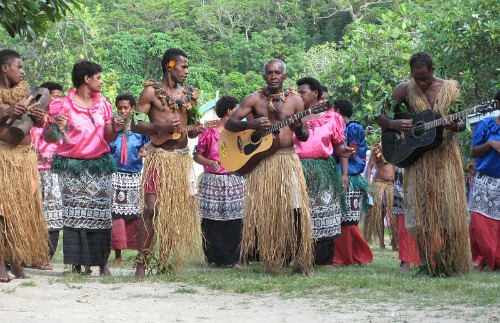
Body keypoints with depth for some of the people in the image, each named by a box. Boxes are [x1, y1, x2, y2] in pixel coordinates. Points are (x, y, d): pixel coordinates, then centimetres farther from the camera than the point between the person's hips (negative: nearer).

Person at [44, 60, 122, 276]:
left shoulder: (103, 104, 13)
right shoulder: (63, 105, 0)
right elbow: (48, 138, 0)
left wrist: (116, 129, -3)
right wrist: (57, 127, -20)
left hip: (99, 167, 3)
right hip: (72, 168, -3)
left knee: (101, 214, -3)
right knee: (74, 215, -7)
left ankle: (102, 262, 2)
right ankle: (77, 263, -2)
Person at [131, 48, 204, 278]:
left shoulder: (190, 93, 14)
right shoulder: (152, 91, -1)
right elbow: (136, 124, -5)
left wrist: (195, 130, -1)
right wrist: (161, 127, -18)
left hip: (183, 157, 5)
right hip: (159, 156, -5)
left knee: (175, 210, 5)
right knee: (152, 209, -11)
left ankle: (163, 261, 12)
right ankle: (142, 262, -8)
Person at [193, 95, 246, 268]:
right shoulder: (209, 132, -1)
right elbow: (197, 155, -1)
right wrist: (209, 162, -18)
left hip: (236, 181, 4)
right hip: (213, 182, -3)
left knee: (235, 222, -2)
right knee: (213, 222, -3)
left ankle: (232, 259, 4)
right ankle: (214, 259, 6)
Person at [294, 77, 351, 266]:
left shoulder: (331, 117, 7)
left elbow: (339, 146, 9)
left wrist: (344, 151, -9)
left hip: (324, 171, 0)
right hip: (299, 171, 0)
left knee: (325, 213, 0)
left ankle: (325, 259, 5)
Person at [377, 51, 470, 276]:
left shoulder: (450, 88, 4)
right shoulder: (405, 90, 3)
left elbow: (461, 123, 6)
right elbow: (381, 118, 6)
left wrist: (454, 126, -18)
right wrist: (394, 124, -16)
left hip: (445, 157, 0)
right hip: (417, 158, 0)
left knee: (448, 209, -5)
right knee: (422, 212, -1)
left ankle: (449, 264, 4)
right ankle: (428, 264, 5)